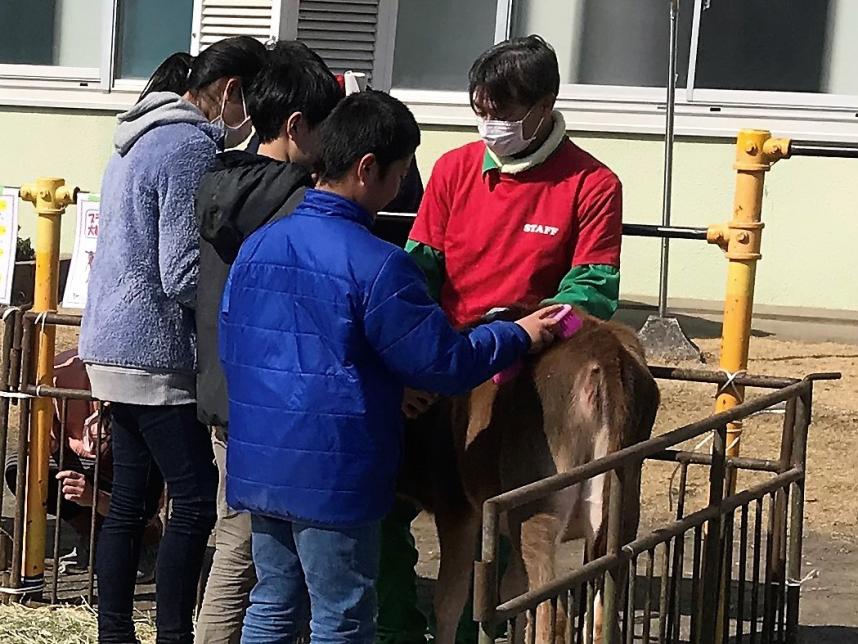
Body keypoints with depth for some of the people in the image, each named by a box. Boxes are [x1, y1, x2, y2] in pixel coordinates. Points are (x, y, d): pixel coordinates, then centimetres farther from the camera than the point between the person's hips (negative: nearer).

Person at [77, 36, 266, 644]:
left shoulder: (141, 136, 14)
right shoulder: (193, 148, -16)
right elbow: (184, 277, -20)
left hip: (113, 346, 10)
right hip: (156, 356, -10)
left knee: (129, 500, 12)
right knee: (197, 501, -5)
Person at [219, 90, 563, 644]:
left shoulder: (258, 246, 5)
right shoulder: (375, 265, -18)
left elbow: (231, 348, 15)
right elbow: (444, 364, -12)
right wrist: (519, 336, 3)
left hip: (258, 467, 7)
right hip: (334, 477, -7)